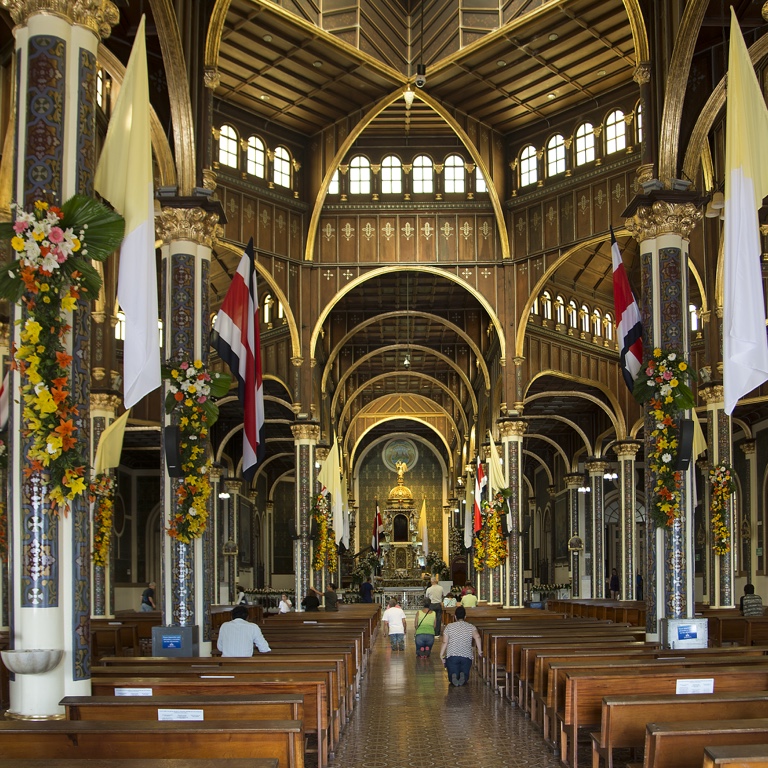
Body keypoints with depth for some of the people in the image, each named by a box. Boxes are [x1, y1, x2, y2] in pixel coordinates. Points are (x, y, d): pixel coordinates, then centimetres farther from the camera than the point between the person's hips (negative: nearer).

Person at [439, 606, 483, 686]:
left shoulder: (449, 627, 5)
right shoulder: (471, 627, 6)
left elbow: (445, 642, 0)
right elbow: (477, 637, -13)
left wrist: (441, 655, 7)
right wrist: (479, 650, -7)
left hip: (452, 656, -1)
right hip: (467, 656, 1)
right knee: (465, 677, 14)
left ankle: (453, 677, -28)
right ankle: (463, 676, -22)